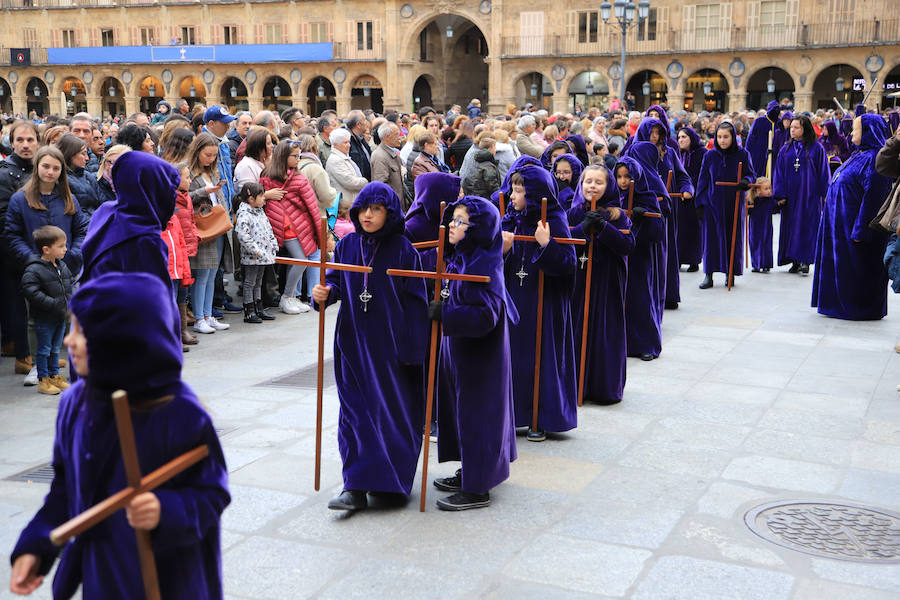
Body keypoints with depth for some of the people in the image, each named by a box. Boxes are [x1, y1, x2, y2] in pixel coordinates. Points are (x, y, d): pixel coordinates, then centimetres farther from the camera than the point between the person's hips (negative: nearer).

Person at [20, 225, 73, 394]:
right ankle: (43, 380, 13)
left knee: (55, 349, 17)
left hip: (60, 316, 7)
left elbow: (69, 285, 21)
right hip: (44, 318, -7)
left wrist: (69, 301, 7)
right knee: (44, 350, 4)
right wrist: (53, 304, -26)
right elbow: (31, 292, -24)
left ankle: (54, 375, 27)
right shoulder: (33, 270, -19)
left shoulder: (62, 266, 7)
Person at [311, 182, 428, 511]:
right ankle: (356, 487, 6)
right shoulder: (347, 245, 5)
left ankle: (389, 480, 13)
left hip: (390, 343, -3)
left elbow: (415, 300, -6)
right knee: (356, 411, 2)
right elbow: (337, 280, 13)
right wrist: (325, 293, -12)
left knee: (390, 410, 1)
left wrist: (411, 346, -10)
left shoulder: (402, 249, -6)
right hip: (354, 340, 4)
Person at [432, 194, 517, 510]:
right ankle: (468, 474, 34)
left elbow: (484, 316, -31)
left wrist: (443, 314, -31)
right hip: (459, 350, 10)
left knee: (476, 415, -1)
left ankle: (477, 490, 9)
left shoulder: (483, 265, -23)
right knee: (461, 410, 19)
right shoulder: (460, 258, 6)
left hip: (479, 356, -10)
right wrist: (439, 310, 9)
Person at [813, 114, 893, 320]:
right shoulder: (860, 154, 12)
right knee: (838, 264, 15)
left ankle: (860, 309, 9)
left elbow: (873, 197, -23)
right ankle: (841, 304, 25)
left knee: (856, 269, -1)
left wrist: (860, 230, -24)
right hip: (842, 222, 10)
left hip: (855, 223, -10)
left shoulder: (874, 158, -19)